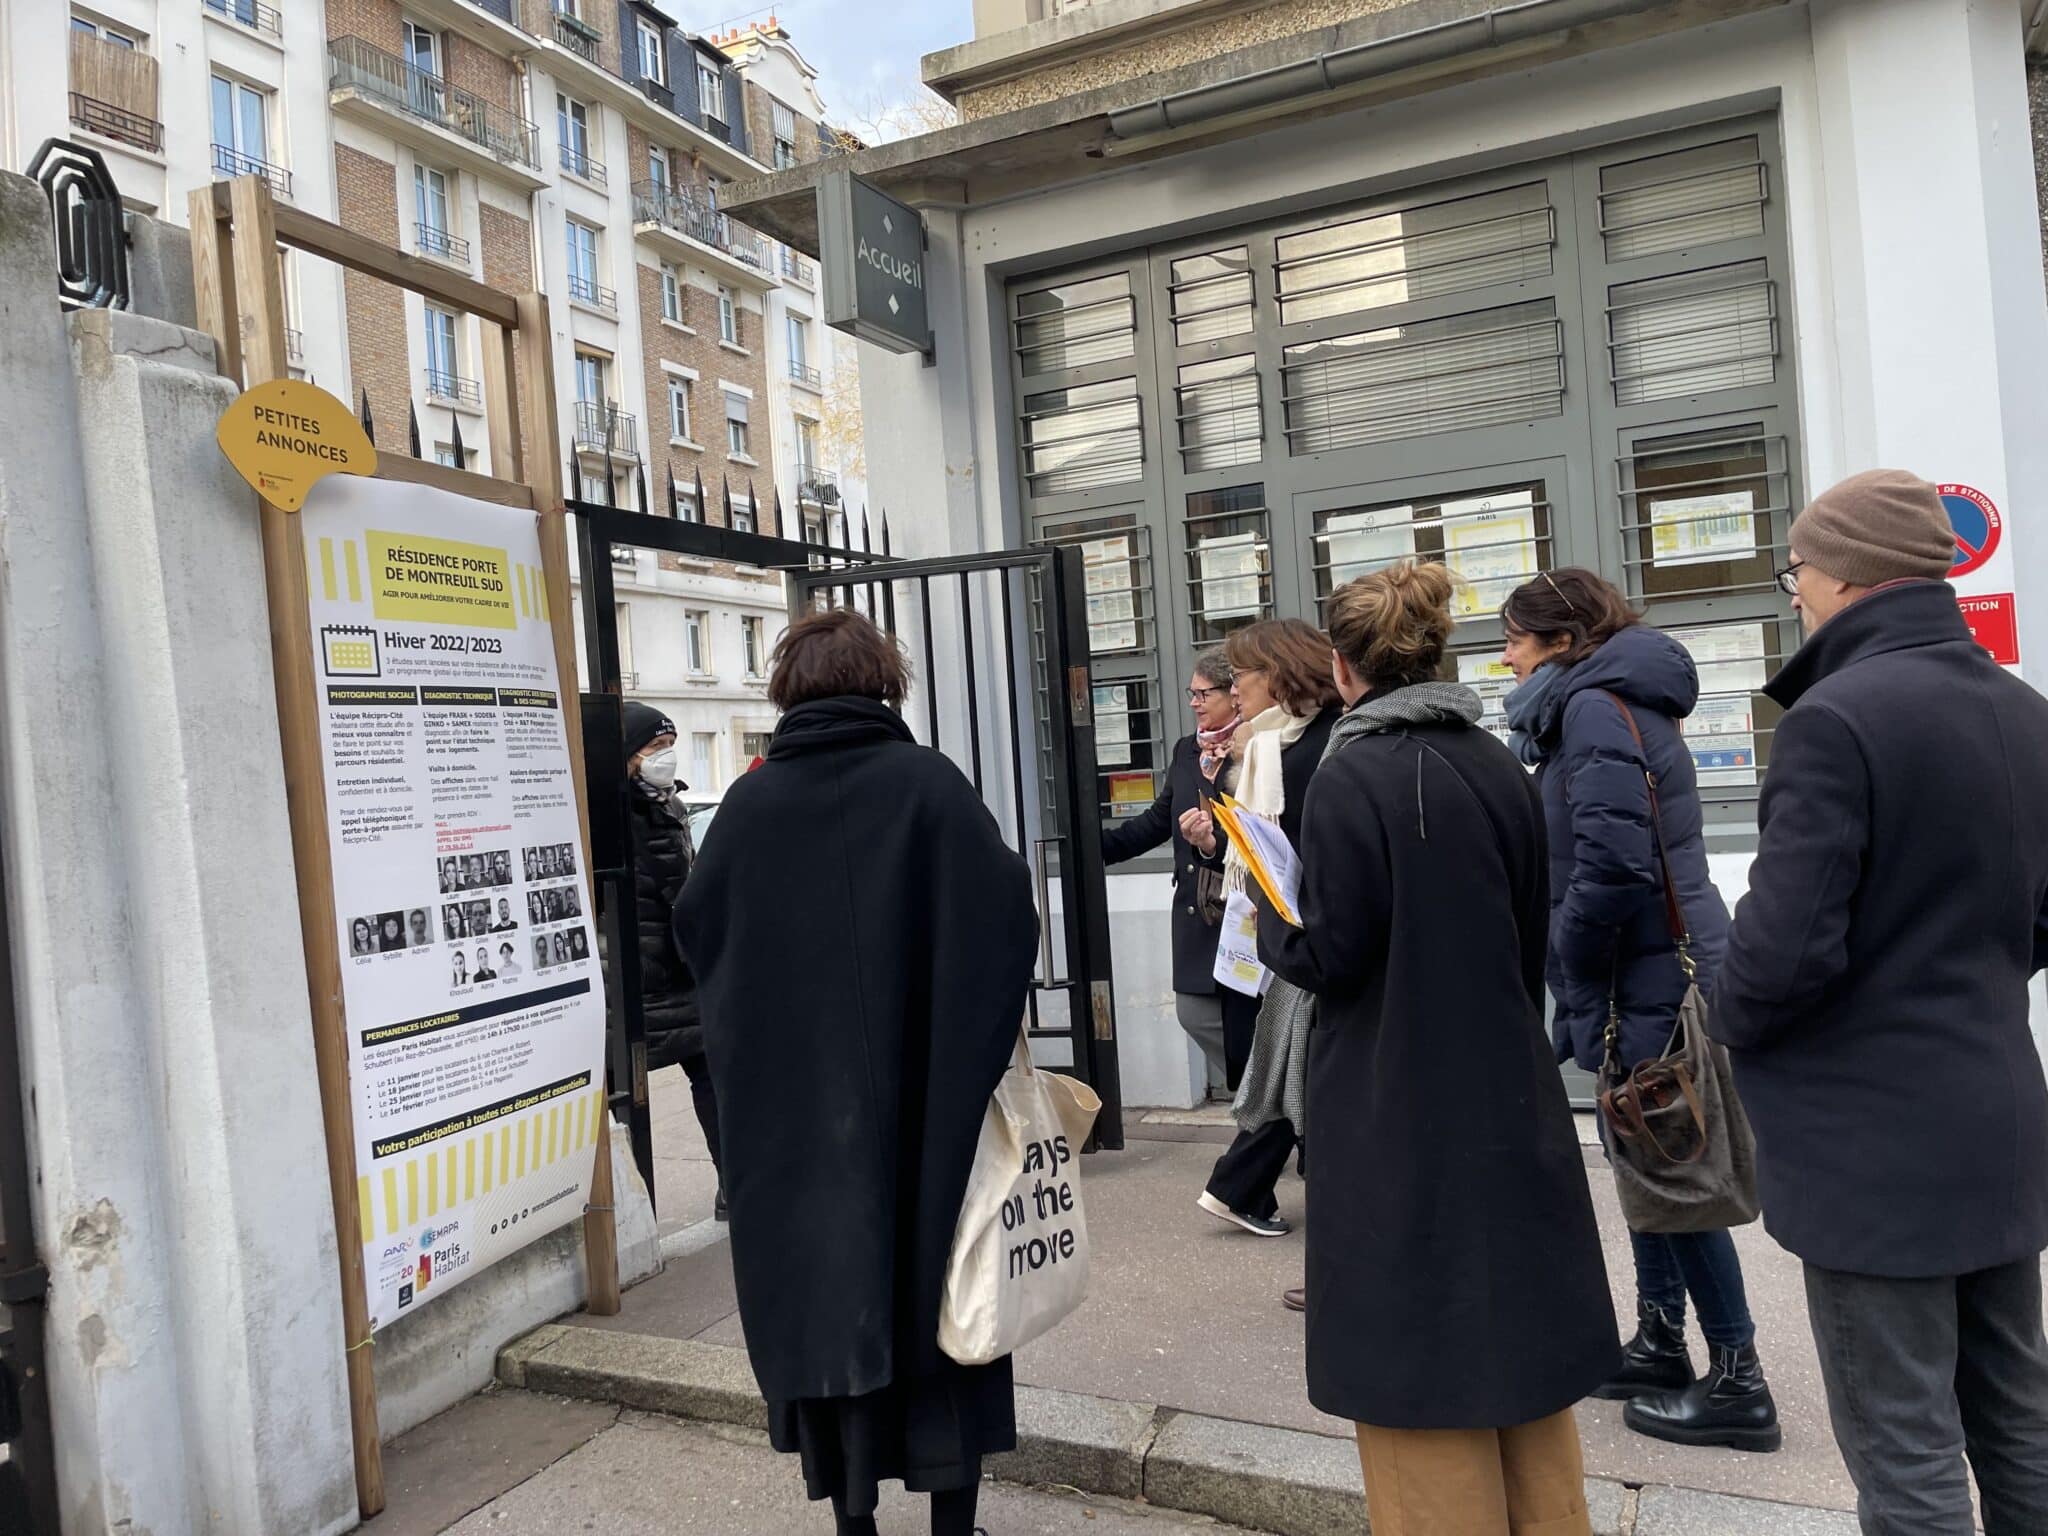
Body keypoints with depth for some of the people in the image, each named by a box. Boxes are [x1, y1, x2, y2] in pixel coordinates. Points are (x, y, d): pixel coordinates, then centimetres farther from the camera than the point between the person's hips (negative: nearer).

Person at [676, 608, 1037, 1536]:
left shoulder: (748, 802, -1)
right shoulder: (926, 783, -8)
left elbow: (698, 934, 6)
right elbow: (1005, 907, -14)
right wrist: (989, 1033, -2)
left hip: (785, 1106, 2)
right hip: (918, 1103, -1)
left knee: (820, 1299, 13)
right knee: (936, 1297, 12)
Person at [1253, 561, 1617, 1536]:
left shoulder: (1351, 777, -16)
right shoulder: (1500, 769, 3)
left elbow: (1332, 956, -17)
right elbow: (1533, 938, 11)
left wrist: (1268, 919, 3)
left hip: (1396, 1112, -6)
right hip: (1508, 1093, 7)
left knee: (1420, 1352, 7)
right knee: (1515, 1326, 19)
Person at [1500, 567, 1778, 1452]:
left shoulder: (1594, 707, -16)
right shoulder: (1621, 702, 15)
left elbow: (1612, 865, -25)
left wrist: (1575, 985, -12)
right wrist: (1581, 995, 14)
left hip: (1648, 981, -10)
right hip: (1653, 976, 10)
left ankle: (1738, 1386, 12)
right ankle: (1660, 1348, 31)